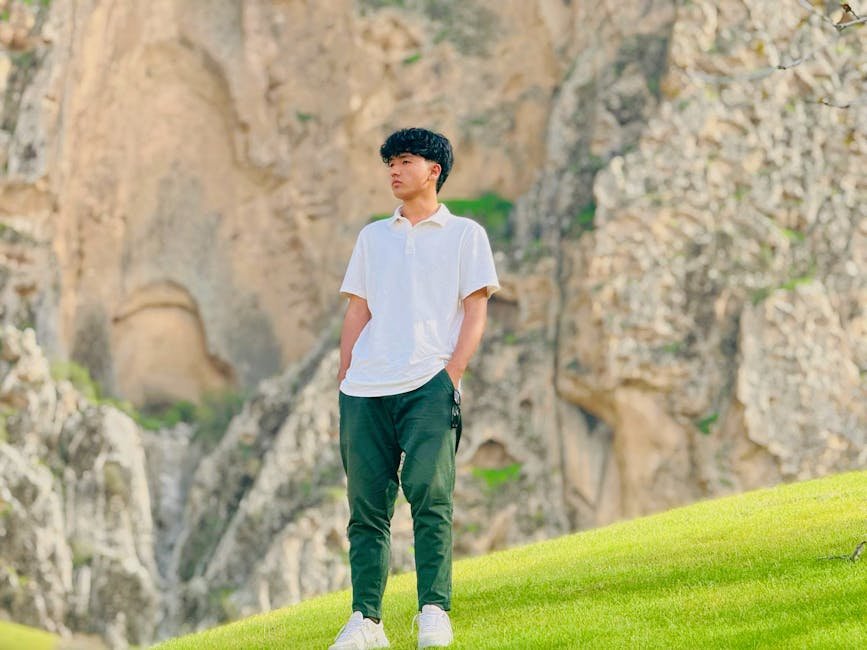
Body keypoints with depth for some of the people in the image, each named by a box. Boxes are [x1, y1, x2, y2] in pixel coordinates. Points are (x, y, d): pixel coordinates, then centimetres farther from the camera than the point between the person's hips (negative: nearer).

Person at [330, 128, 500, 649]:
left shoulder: (464, 234, 11)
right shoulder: (373, 236, 22)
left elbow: (475, 312, 3)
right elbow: (357, 312, 20)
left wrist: (452, 376, -9)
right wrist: (344, 382, 9)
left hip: (428, 386, -4)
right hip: (365, 390, 4)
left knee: (429, 493, -17)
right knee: (366, 505, 0)